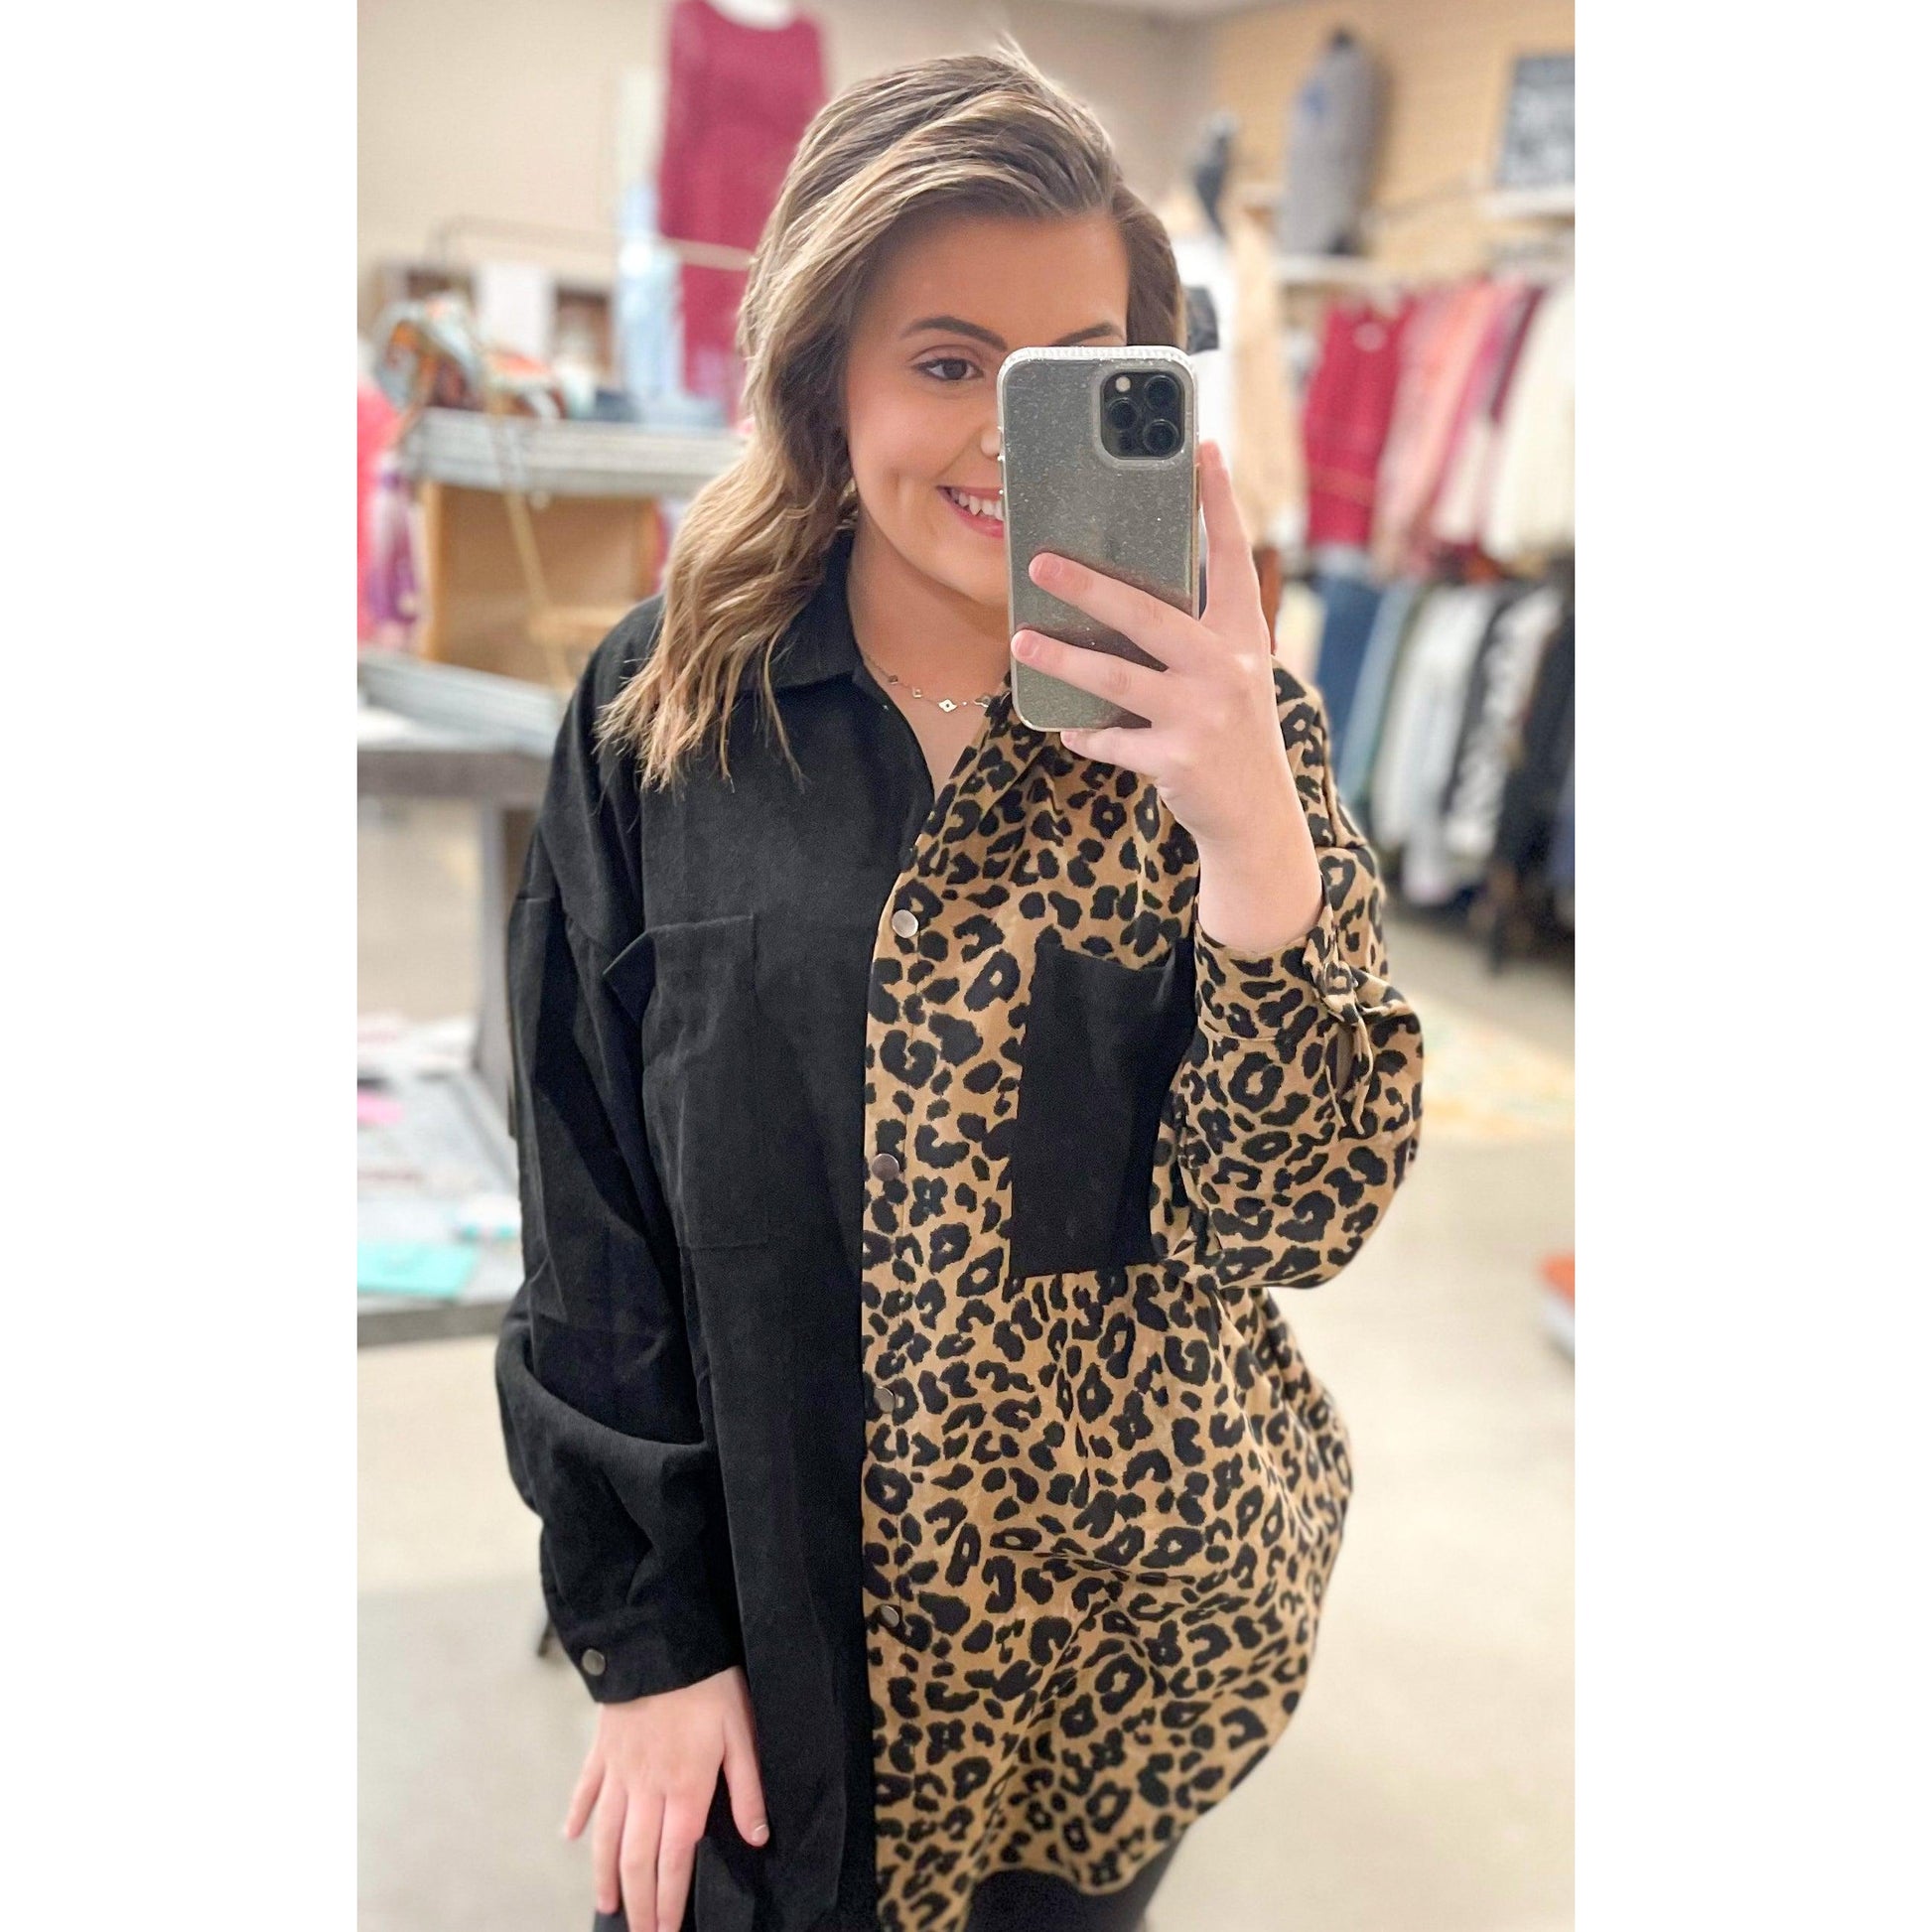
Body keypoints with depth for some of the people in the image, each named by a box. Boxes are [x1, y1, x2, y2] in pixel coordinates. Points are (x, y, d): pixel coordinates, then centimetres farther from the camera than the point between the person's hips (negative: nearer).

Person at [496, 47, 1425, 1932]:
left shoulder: (1221, 712, -10)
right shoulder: (667, 716, -9)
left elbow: (1285, 1224, -14)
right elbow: (592, 1222, -4)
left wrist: (1254, 836, -29)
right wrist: (647, 1633, -4)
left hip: (1138, 1625, 1)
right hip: (779, 1612, 0)